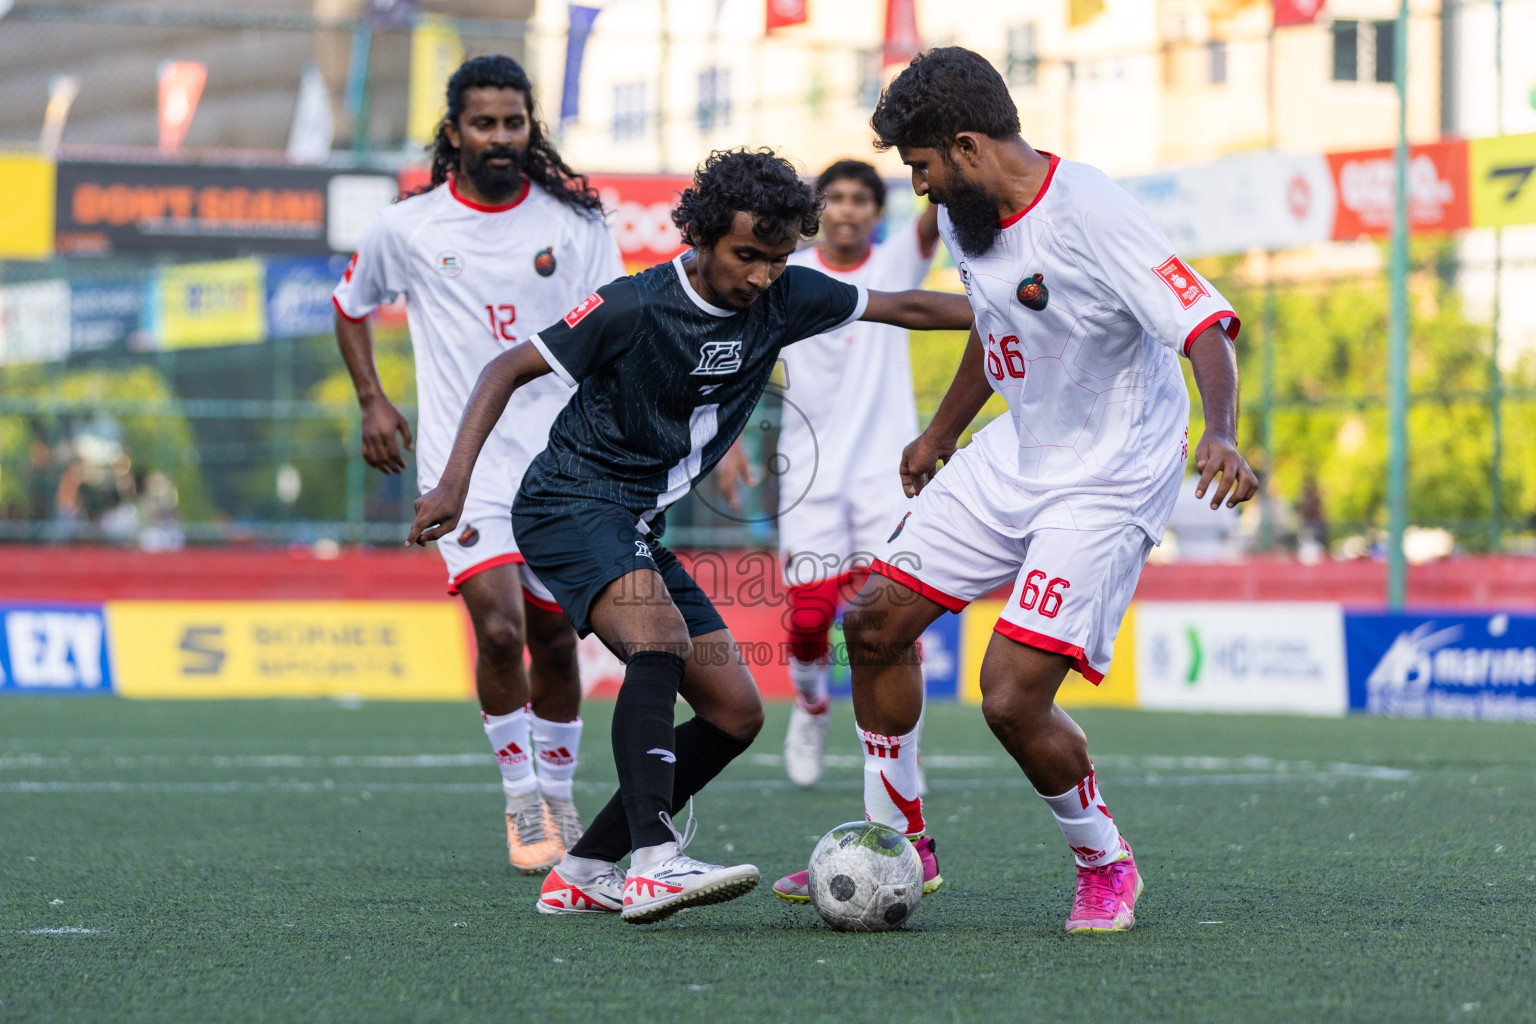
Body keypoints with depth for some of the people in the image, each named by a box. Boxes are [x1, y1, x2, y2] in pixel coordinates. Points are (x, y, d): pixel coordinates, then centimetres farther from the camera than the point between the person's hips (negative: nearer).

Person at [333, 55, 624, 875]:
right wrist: (371, 401, 8)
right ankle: (522, 805, -4)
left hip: (560, 460, 2)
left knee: (555, 640, 9)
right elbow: (350, 306, 18)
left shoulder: (573, 222, 2)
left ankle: (558, 798, 30)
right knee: (499, 626, -19)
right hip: (464, 461, -2)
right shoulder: (407, 228, 1)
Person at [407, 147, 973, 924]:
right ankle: (654, 865, -44)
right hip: (571, 502, -8)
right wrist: (454, 482, -20)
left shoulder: (782, 300, 0)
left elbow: (902, 307, 12)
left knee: (736, 714, 2)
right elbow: (510, 369, -11)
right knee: (660, 636, -34)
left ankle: (583, 874, 8)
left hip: (638, 527, 8)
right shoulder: (635, 307, -17)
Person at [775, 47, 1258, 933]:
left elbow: (1206, 325, -30)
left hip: (1109, 480, -9)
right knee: (877, 622, 7)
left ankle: (1105, 864, 9)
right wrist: (942, 435, 33)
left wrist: (1220, 433, -47)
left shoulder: (1090, 214, -25)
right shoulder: (968, 219, 2)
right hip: (1015, 457, 9)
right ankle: (897, 845, 23)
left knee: (1011, 696, -17)